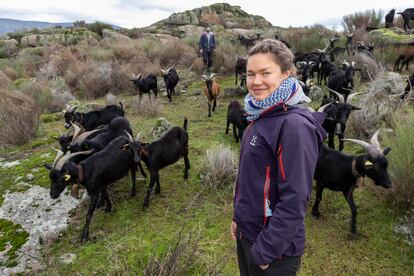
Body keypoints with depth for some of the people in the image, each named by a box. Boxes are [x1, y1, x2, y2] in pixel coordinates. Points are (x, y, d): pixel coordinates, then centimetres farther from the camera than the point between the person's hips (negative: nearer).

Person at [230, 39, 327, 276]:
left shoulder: (295, 125, -24)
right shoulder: (263, 115, 2)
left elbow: (294, 201, -24)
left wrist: (265, 252, -18)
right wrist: (239, 217, 12)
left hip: (275, 248, -7)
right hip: (246, 234, 8)